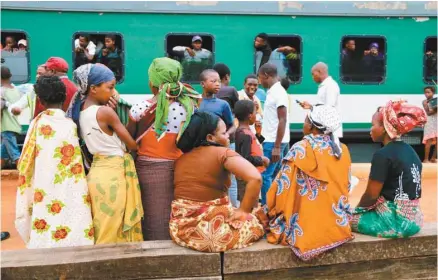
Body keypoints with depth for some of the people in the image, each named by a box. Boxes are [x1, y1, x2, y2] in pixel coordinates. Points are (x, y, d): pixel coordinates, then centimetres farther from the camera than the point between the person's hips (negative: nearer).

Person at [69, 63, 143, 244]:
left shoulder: (80, 111, 6)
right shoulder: (105, 112, -17)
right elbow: (132, 145, -10)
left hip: (97, 171, 8)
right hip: (113, 174, -8)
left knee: (102, 230, 17)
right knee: (113, 231, 3)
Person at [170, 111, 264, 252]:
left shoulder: (180, 158, 8)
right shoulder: (223, 153, -9)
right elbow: (255, 178, -21)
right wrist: (243, 211, -11)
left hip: (181, 228, 6)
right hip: (212, 230, -6)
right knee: (255, 224, 18)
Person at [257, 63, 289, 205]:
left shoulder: (279, 92, -15)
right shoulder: (273, 91, 12)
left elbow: (282, 121, -19)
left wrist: (277, 147, -21)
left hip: (274, 142, -9)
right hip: (271, 140, 9)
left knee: (265, 175, -6)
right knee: (274, 175, 12)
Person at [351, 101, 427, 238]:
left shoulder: (383, 155, -17)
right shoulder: (409, 150, 8)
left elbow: (371, 195, -14)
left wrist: (358, 208, 7)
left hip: (394, 221, -8)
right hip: (413, 219, 8)